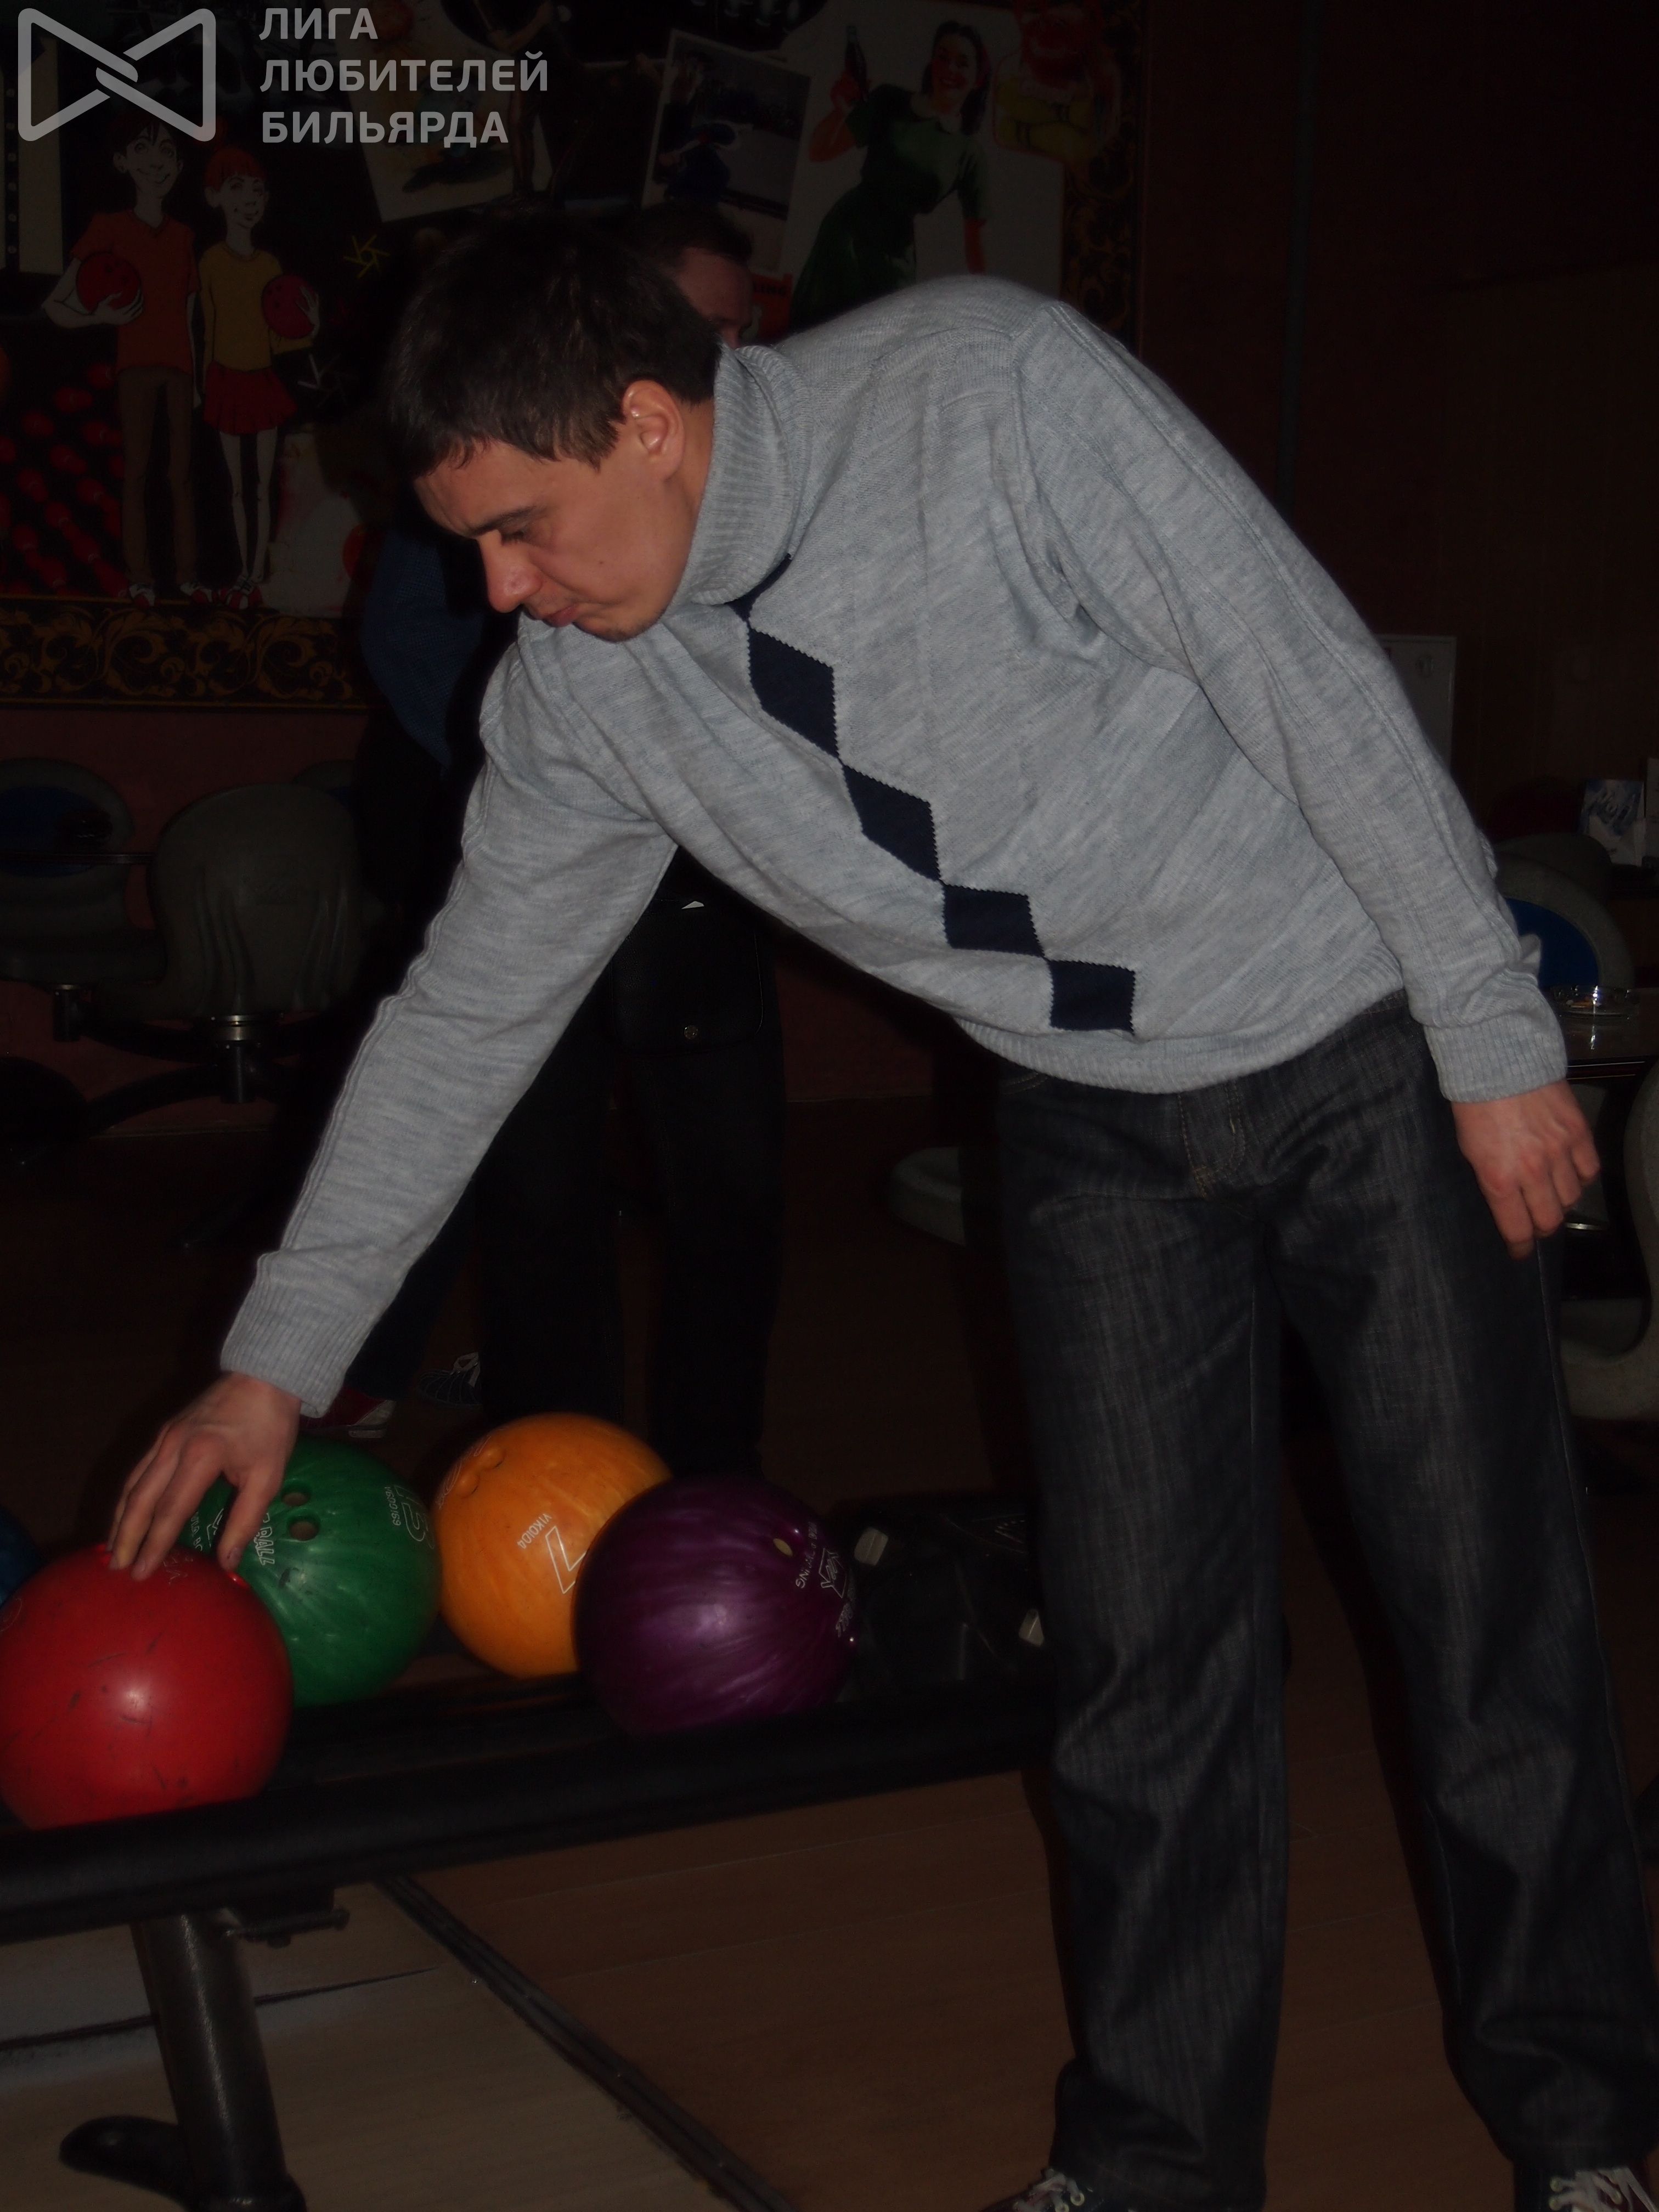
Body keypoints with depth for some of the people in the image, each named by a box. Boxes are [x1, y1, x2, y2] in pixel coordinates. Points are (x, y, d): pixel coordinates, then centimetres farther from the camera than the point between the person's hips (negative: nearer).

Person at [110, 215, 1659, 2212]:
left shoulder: (988, 388, -23)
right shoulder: (580, 692, -7)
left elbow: (1313, 678, -19)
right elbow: (464, 1014, 2)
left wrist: (1494, 1033, -16)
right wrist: (276, 1358, 5)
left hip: (1364, 1053, -3)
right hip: (1098, 1135, 4)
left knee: (1493, 1613, 3)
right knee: (1144, 1659, 2)